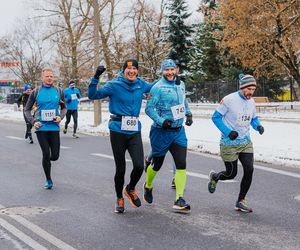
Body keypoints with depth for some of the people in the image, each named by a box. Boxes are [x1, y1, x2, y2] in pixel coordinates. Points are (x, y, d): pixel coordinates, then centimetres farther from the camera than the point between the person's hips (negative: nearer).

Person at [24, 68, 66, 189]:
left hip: (54, 127, 2)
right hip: (41, 127, -2)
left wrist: (61, 116, -6)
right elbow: (27, 109, 7)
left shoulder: (58, 91, 4)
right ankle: (48, 180, 13)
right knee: (46, 154, -4)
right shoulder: (36, 92, 1)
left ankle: (45, 161, 37)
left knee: (55, 156, 1)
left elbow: (64, 107, 14)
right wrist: (33, 121, -7)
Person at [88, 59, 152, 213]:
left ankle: (130, 189, 21)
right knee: (120, 168, 4)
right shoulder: (114, 85, -6)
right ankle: (119, 199, 29)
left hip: (135, 131, 3)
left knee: (139, 166, -11)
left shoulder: (141, 85, 7)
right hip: (118, 131, -3)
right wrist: (96, 77, -23)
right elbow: (92, 95, -11)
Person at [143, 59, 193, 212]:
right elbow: (149, 108, -14)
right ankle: (148, 186, 41)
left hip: (179, 131, 5)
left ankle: (179, 200, -2)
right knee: (157, 164, 11)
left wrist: (188, 114, 11)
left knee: (181, 164, -6)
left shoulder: (181, 84, 9)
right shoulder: (158, 87, -11)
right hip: (161, 131, -5)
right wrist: (161, 121, -24)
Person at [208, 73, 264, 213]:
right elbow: (216, 117, -11)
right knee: (231, 173, 3)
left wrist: (258, 126, -4)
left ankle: (240, 202, 7)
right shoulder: (229, 100, -16)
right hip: (229, 144, -5)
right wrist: (228, 132, -21)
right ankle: (214, 177, 39)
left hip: (246, 142, 5)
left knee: (249, 169, -8)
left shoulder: (251, 102, 4)